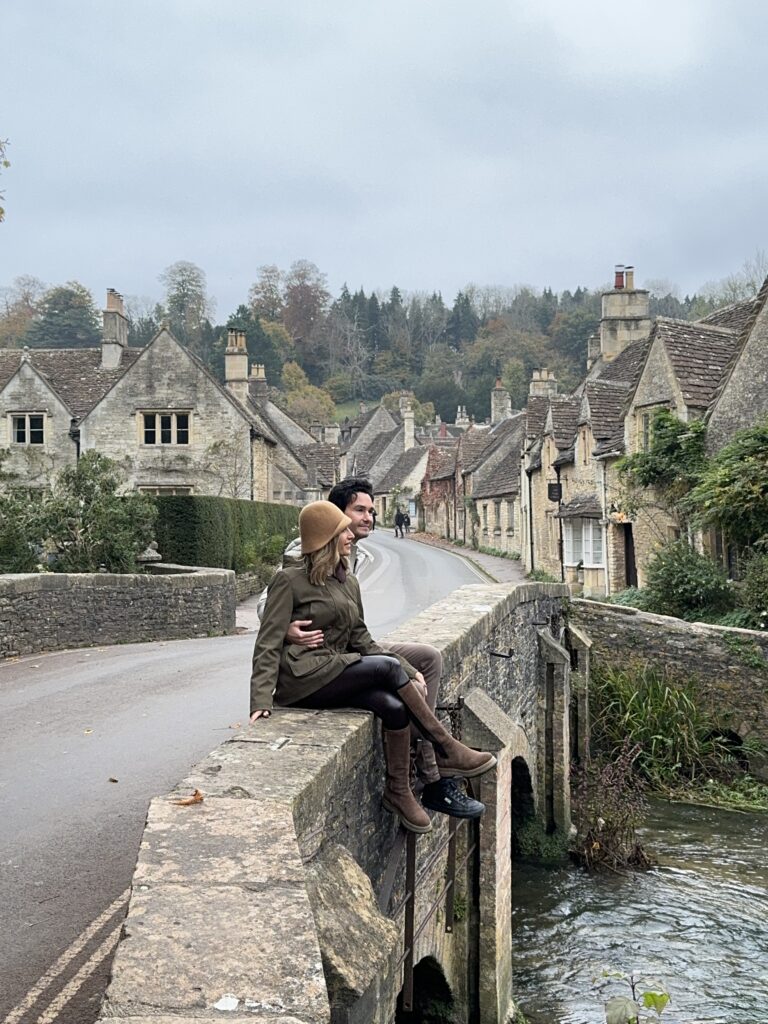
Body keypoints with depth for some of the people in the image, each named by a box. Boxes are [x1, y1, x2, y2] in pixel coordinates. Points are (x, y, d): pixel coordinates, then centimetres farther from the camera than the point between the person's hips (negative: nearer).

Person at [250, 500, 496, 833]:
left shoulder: (349, 583, 17)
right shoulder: (289, 580, -4)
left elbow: (360, 638, 17)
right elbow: (268, 644, -7)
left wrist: (409, 673, 6)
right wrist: (261, 702, -18)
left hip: (336, 672, 7)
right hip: (302, 679, -7)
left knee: (394, 708, -23)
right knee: (388, 667, -23)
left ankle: (398, 791, -9)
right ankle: (447, 752, -15)